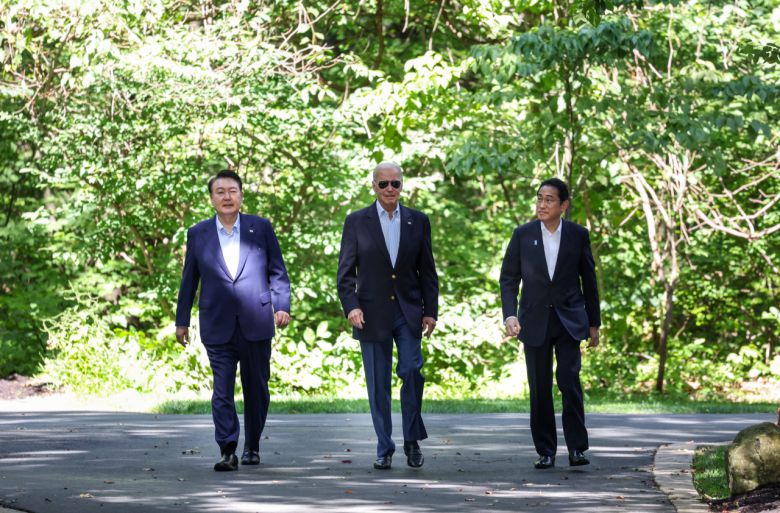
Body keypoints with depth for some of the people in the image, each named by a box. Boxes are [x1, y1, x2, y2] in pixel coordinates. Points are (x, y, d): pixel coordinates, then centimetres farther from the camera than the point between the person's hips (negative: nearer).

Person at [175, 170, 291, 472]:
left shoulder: (261, 228, 6)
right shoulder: (198, 234, 8)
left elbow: (277, 271, 9)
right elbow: (189, 280, 12)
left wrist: (282, 305, -3)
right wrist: (182, 320, 12)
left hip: (256, 325, 0)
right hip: (218, 328, 0)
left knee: (256, 389, 8)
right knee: (222, 391, -9)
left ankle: (252, 447, 23)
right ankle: (228, 452, -11)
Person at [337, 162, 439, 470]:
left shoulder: (418, 222, 7)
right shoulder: (357, 222, 3)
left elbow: (427, 271, 9)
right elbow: (346, 271, 1)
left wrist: (430, 311, 4)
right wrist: (351, 306, -12)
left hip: (408, 312, 1)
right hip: (372, 314, -1)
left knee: (411, 372, -13)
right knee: (378, 385, 2)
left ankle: (412, 440, 3)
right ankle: (384, 450, 9)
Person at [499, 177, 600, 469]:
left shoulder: (578, 235, 2)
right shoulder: (523, 235, 1)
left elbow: (588, 280, 9)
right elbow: (509, 278, 3)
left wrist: (594, 323, 11)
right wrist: (509, 315, -11)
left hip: (569, 320, -1)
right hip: (535, 321, 1)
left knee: (569, 379, -14)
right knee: (539, 388, 3)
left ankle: (576, 448, -8)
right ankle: (545, 451, 10)